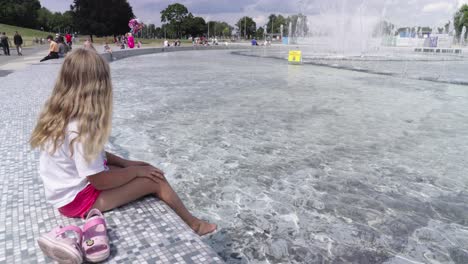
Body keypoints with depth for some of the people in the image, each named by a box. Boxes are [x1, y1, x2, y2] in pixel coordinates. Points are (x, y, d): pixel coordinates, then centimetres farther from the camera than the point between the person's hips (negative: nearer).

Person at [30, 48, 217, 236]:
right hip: (78, 199, -9)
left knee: (146, 169, 8)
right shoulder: (80, 129, -30)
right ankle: (192, 223, 12)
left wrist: (127, 163, 3)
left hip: (70, 188, 9)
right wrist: (136, 170, -10)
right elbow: (101, 181, -25)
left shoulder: (60, 115, -1)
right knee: (155, 180, -8)